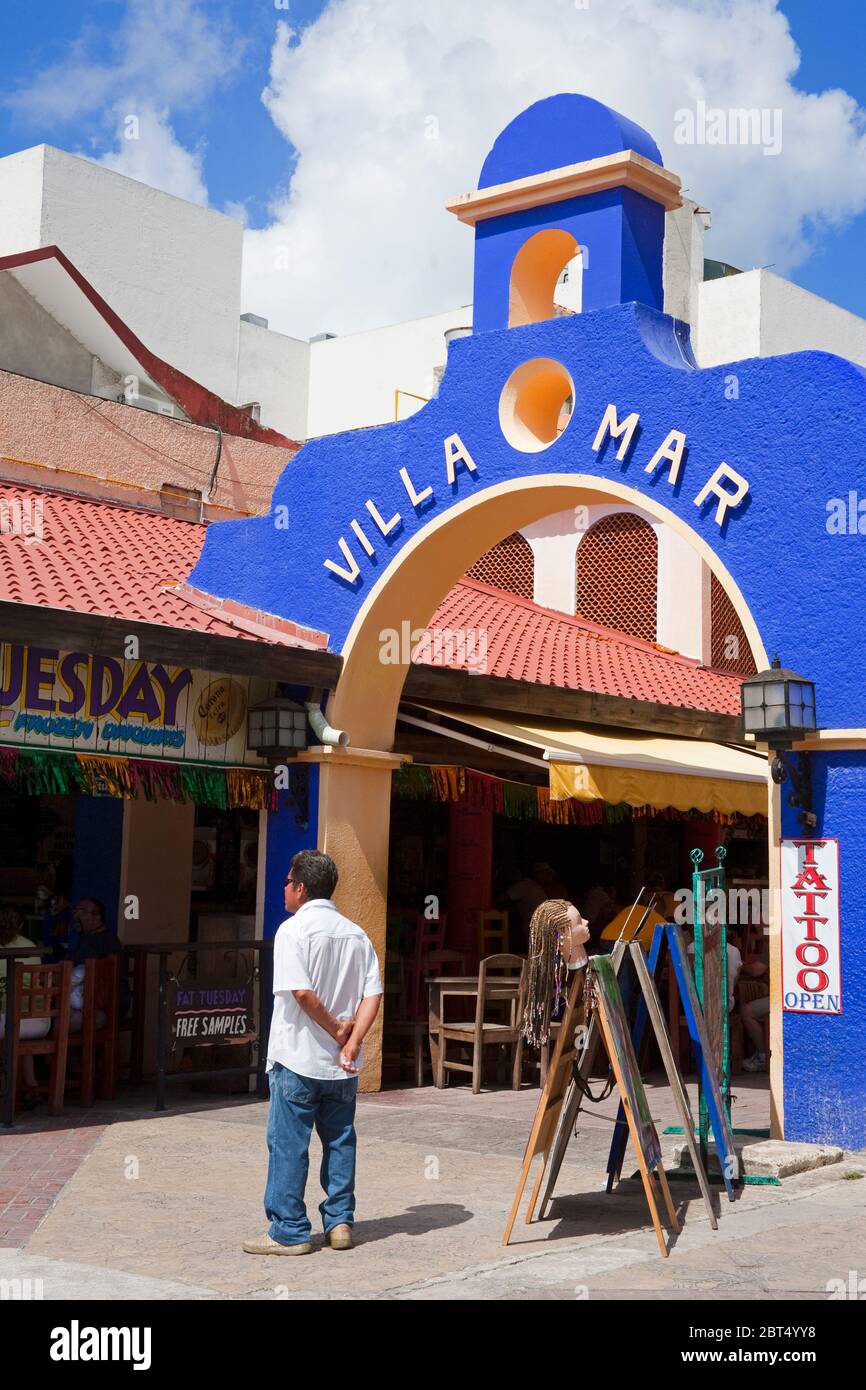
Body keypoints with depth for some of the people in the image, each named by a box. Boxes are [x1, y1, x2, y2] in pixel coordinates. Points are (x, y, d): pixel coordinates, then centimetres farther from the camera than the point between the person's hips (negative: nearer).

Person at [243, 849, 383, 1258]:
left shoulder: (293, 930, -10)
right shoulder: (356, 934, 9)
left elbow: (301, 992, -21)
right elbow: (373, 994, 0)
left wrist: (336, 1029, -9)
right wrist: (351, 1040, -7)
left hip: (297, 1059, -6)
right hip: (341, 1064, 6)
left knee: (288, 1144, 1)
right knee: (339, 1140, 13)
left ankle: (289, 1231, 4)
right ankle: (340, 1222, 16)